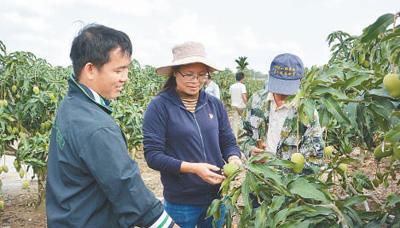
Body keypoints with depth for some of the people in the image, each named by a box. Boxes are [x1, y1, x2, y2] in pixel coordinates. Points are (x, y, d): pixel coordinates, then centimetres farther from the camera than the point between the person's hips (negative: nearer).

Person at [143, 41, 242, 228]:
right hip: (180, 202, -4)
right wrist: (193, 168, -25)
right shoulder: (160, 106, -13)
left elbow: (229, 142, 7)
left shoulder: (215, 104, 1)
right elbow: (152, 155, -15)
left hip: (217, 196, 4)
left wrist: (234, 159, -15)